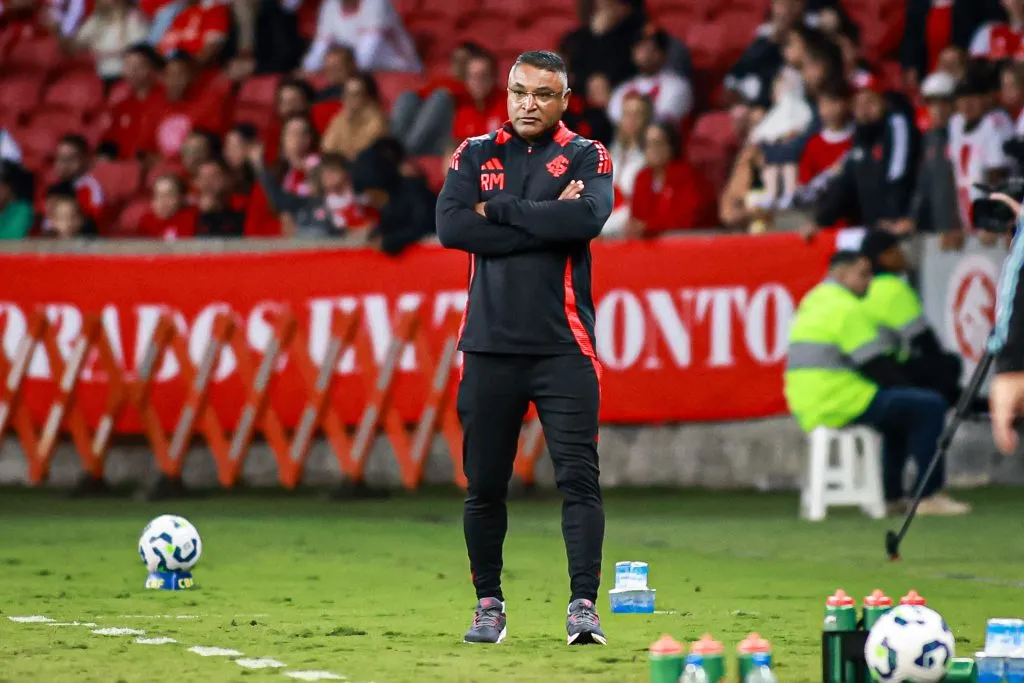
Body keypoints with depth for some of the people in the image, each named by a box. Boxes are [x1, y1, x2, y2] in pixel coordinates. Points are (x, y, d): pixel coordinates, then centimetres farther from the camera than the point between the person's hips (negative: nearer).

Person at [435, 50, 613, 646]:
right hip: (489, 345, 2)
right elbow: (451, 228, -7)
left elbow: (587, 220, -17)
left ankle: (584, 604, -11)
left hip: (563, 347, -2)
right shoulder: (475, 156, 10)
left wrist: (500, 208, -10)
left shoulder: (586, 158, 4)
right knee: (484, 484, 7)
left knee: (579, 476, -10)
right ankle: (489, 603, 18)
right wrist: (545, 222, -11)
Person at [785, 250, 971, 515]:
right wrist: (904, 385, 4)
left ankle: (892, 496, 26)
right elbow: (878, 365, -13)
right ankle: (929, 496, -8)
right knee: (930, 406, -9)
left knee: (900, 414, 30)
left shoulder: (813, 303, 20)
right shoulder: (846, 308, -13)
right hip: (841, 407, -10)